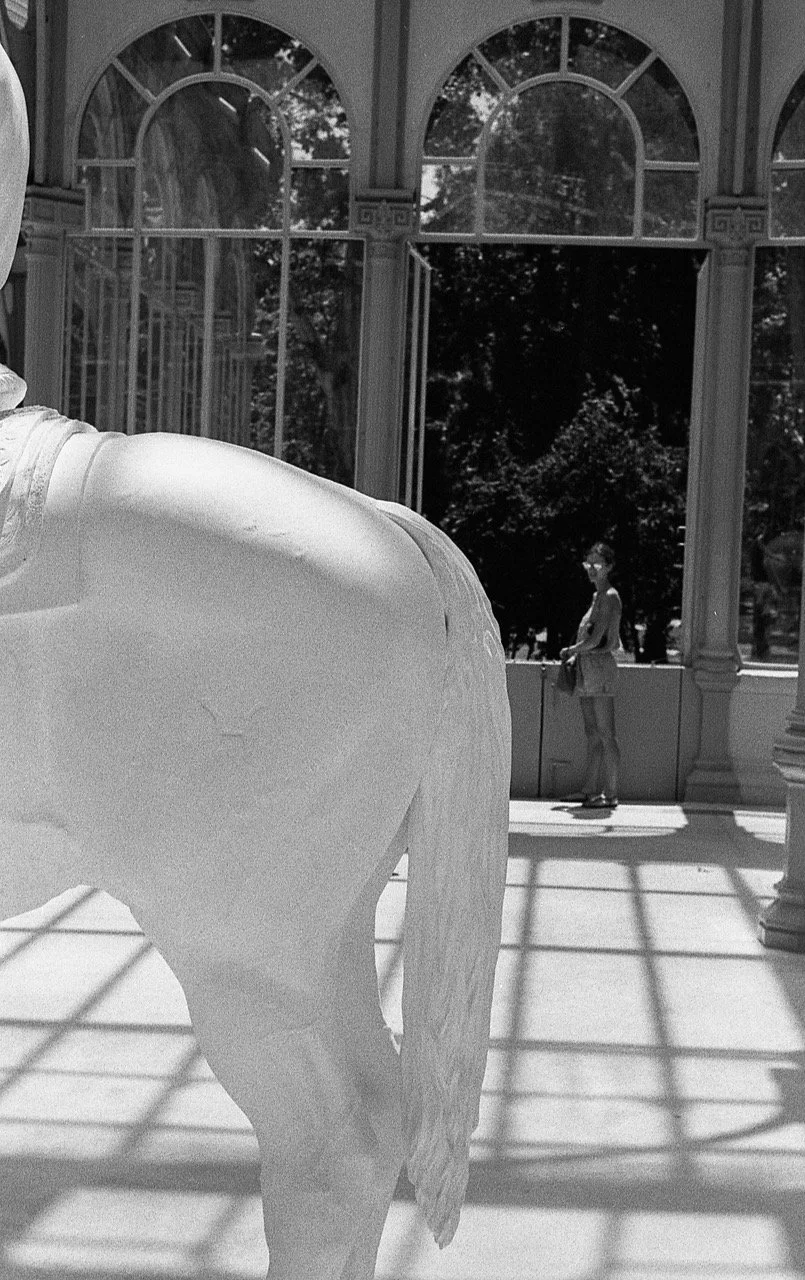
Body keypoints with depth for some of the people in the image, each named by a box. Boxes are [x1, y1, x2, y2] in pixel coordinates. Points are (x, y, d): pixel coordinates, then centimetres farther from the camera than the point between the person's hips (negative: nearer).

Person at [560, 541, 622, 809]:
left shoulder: (609, 597, -10)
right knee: (592, 735, 8)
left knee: (605, 734, -7)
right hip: (586, 668, 9)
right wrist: (576, 655, 9)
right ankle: (591, 791, 9)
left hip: (601, 666, -9)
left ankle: (610, 794, -5)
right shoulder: (597, 596, 18)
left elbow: (595, 640, -16)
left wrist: (570, 651, -3)